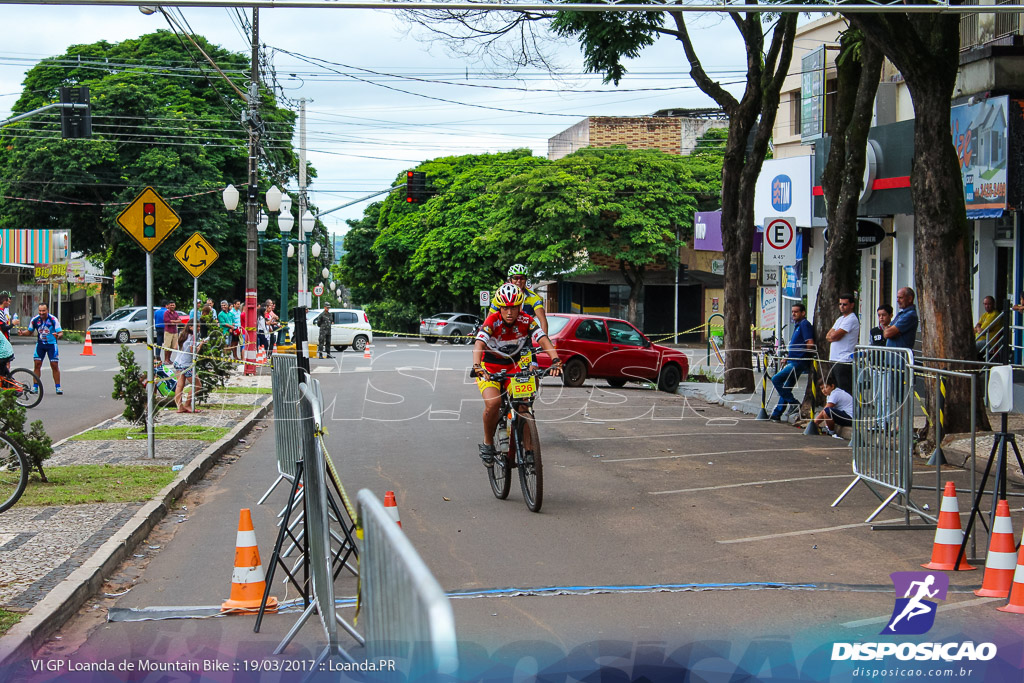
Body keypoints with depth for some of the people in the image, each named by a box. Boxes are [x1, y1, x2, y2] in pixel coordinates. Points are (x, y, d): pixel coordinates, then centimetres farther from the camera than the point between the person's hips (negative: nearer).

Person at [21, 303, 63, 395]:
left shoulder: (53, 320, -16)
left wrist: (58, 335, -39)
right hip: (40, 344, 3)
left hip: (51, 344, -3)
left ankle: (58, 387, 4)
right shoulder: (35, 320, -6)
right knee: (37, 364, -2)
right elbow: (29, 331, 9)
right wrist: (22, 333, -12)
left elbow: (61, 332, -16)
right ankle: (35, 387, 6)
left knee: (54, 365, -5)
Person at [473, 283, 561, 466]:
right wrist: (477, 366, -55)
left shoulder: (526, 321, -15)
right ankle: (487, 442, -6)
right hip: (489, 369, -3)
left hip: (513, 369, 3)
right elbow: (479, 344, -36)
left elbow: (543, 340, -26)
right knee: (493, 403, -28)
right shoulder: (492, 321, -23)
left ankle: (528, 450, 5)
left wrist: (556, 360, -44)